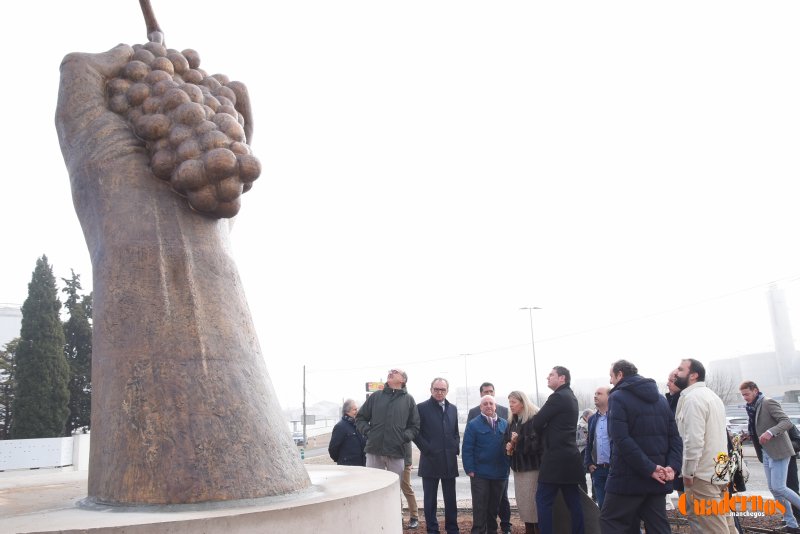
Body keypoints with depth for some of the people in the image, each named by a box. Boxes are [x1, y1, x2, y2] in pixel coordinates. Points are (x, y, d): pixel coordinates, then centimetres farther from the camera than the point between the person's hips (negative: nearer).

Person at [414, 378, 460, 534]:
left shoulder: (453, 408, 11)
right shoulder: (422, 408, -3)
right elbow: (416, 432, -5)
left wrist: (456, 448, 4)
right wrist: (427, 449, -12)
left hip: (449, 461, 4)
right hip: (430, 460, -4)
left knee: (451, 499, 9)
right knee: (430, 499, 4)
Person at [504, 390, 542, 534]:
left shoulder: (534, 419, -12)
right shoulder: (512, 421, 13)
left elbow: (537, 441, -21)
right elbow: (506, 439, 19)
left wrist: (518, 441, -20)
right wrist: (508, 445, -3)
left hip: (532, 466, -8)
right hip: (518, 466, 8)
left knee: (533, 502, -7)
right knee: (522, 502, 11)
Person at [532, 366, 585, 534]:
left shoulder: (558, 397, -13)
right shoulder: (570, 397, 17)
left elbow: (537, 423, -12)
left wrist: (543, 433, 7)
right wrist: (548, 432, 7)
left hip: (556, 457, -9)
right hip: (569, 455, 9)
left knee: (543, 500, -4)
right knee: (573, 501, 9)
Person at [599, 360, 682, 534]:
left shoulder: (618, 397, -8)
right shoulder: (660, 398, 14)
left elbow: (621, 439, -20)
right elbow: (675, 437, 7)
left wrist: (650, 469, -19)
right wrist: (672, 466, -5)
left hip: (628, 477, -6)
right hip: (657, 479, 7)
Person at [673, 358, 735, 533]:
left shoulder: (692, 397, -14)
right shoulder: (712, 396, 17)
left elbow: (693, 440, -22)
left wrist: (687, 473, -15)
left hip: (702, 475, -10)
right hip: (719, 473, 10)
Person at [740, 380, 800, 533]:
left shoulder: (768, 402, -13)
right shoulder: (752, 407, 12)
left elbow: (787, 422, -22)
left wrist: (770, 432, -36)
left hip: (779, 451, -9)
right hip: (766, 453, 9)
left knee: (779, 487, -14)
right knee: (773, 488, 9)